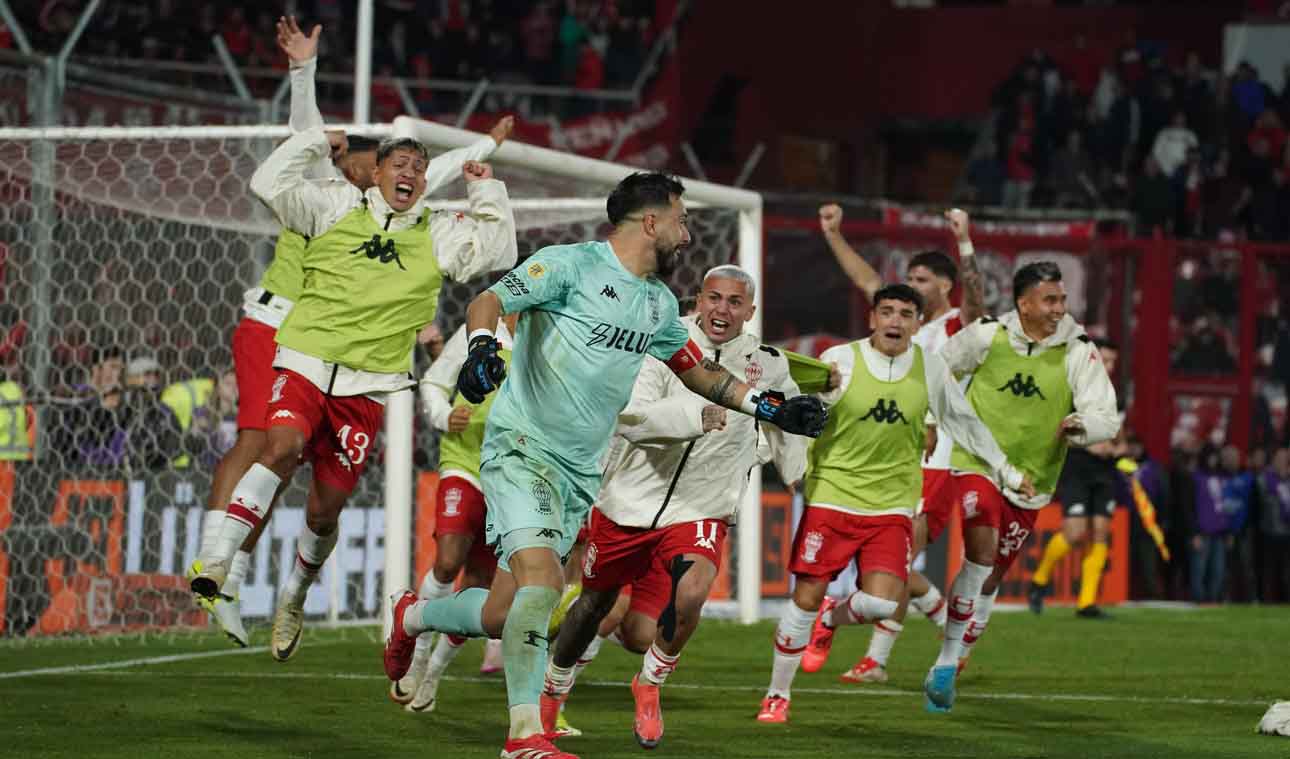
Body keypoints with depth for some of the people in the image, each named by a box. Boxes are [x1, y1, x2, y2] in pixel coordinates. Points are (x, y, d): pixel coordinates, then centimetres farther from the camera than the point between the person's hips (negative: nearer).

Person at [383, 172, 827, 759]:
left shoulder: (659, 303, 14)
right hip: (522, 446, -7)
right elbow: (488, 301, -15)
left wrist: (772, 408, 20)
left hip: (581, 470, 7)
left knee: (502, 616, 3)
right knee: (541, 579, -24)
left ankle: (413, 615, 34)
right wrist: (482, 346, -36)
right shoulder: (571, 265, -9)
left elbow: (697, 372, 28)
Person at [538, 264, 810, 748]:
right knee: (593, 605, 17)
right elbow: (630, 419, -30)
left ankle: (649, 685, 0)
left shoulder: (767, 366, -6)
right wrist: (697, 415, -43)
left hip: (699, 512, 1)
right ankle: (554, 689, 47)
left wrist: (796, 472, 27)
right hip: (629, 502, -1)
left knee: (689, 595, -28)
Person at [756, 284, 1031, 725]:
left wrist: (1006, 472, 18)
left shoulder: (929, 369, 2)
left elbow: (963, 423, 15)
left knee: (882, 603, -13)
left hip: (892, 506, 2)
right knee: (805, 598, -4)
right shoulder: (841, 360, -6)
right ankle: (777, 696, 13)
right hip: (831, 497, -2)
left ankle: (832, 620, 23)